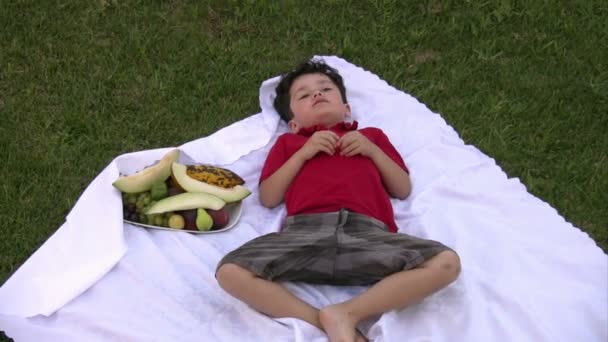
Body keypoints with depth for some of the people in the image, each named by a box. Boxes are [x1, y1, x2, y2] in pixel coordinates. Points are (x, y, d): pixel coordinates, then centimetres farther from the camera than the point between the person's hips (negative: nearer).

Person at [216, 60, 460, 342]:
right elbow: (268, 198, 17)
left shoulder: (371, 135, 34)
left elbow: (403, 189, 24)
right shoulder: (288, 142, 31)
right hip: (305, 231, 0)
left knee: (446, 262, -26)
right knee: (230, 271, -28)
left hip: (366, 233, 1)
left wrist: (372, 150, 11)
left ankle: (346, 314, -23)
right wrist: (303, 153, 8)